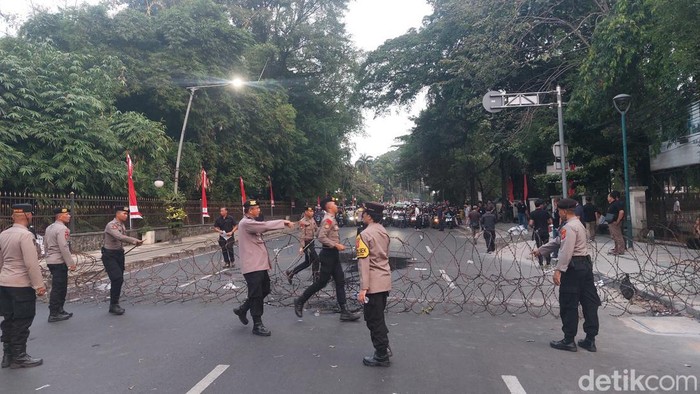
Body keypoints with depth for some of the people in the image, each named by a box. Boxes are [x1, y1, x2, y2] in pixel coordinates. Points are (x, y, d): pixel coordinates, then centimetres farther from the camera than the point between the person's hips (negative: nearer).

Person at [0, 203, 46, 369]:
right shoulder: (26, 235, -18)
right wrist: (39, 285, -16)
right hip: (22, 285, -8)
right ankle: (19, 357, 12)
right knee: (22, 322, 3)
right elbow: (31, 263, -21)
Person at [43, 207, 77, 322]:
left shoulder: (49, 228, 14)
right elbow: (64, 248, -22)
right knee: (58, 288, -4)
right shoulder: (62, 229, -17)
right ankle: (53, 314, 1)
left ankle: (59, 310, 24)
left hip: (51, 261, 10)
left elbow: (45, 246, 20)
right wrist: (71, 263, -17)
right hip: (59, 262, -10)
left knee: (60, 287, 17)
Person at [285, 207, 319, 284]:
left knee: (307, 262, 13)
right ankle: (316, 277, 4)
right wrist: (302, 247, -21)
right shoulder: (302, 222, -14)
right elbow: (302, 235, -18)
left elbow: (317, 229, 15)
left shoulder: (312, 220, 8)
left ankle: (290, 273, 23)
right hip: (306, 243, -8)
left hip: (312, 242, 8)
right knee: (316, 259, -9)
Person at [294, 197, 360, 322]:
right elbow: (321, 237, -26)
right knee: (322, 282, -1)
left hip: (333, 254, 10)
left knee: (340, 282, 7)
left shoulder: (331, 219, 13)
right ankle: (300, 302, 16)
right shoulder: (328, 219, -17)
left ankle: (344, 312, 10)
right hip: (328, 254, -10)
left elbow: (320, 235, 20)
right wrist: (336, 245, -25)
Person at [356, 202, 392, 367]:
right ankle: (384, 347, 32)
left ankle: (381, 356, 14)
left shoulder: (365, 235, -16)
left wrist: (363, 288, -20)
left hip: (373, 284, -8)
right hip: (385, 282, 8)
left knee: (374, 321, 5)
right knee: (379, 318, 22)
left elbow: (364, 263, -20)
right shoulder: (384, 232, 8)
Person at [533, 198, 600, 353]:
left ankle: (569, 341, 8)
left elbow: (566, 251, -23)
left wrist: (558, 270, -26)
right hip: (586, 264, 10)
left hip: (573, 267, -10)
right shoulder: (579, 224, 18)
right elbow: (557, 241, 25)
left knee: (568, 305, -1)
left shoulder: (569, 227, -15)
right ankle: (590, 340, 18)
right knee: (589, 303, 10)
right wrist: (540, 250, 30)